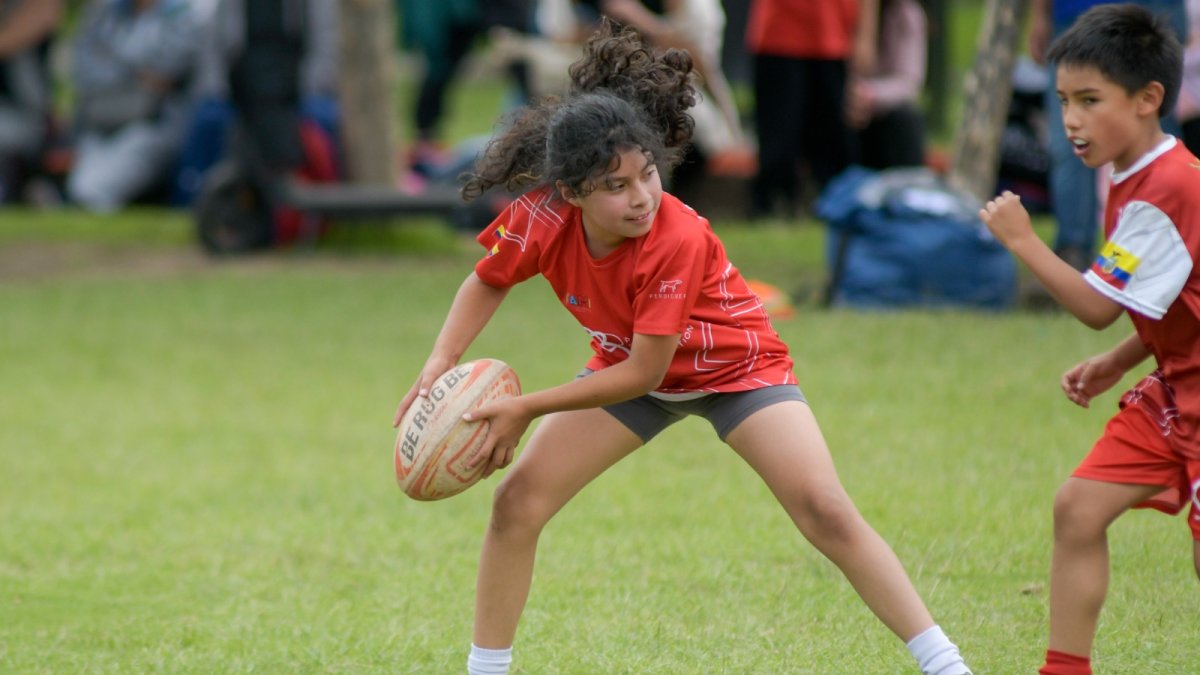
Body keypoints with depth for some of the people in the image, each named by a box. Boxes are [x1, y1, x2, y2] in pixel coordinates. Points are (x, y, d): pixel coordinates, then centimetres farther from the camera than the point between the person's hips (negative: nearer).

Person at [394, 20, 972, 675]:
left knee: (825, 511, -20)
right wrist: (440, 364, -18)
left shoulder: (678, 240, -38)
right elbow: (488, 281, -3)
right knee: (517, 501, -6)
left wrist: (527, 408, -30)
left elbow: (641, 373, -31)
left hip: (735, 367, -5)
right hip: (627, 363, 5)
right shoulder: (544, 217, -26)